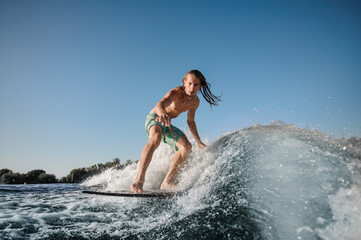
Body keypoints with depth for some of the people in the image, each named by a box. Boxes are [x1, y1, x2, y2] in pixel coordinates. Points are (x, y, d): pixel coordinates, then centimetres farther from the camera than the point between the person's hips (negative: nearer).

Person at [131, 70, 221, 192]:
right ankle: (139, 180, -46)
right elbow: (160, 104, -45)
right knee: (156, 138, -39)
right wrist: (162, 114, -69)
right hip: (154, 118, -7)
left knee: (186, 146, -15)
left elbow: (190, 121, 13)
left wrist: (198, 142, 14)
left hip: (167, 125, 7)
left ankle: (167, 182, -15)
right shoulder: (176, 93, -24)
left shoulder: (195, 102, -2)